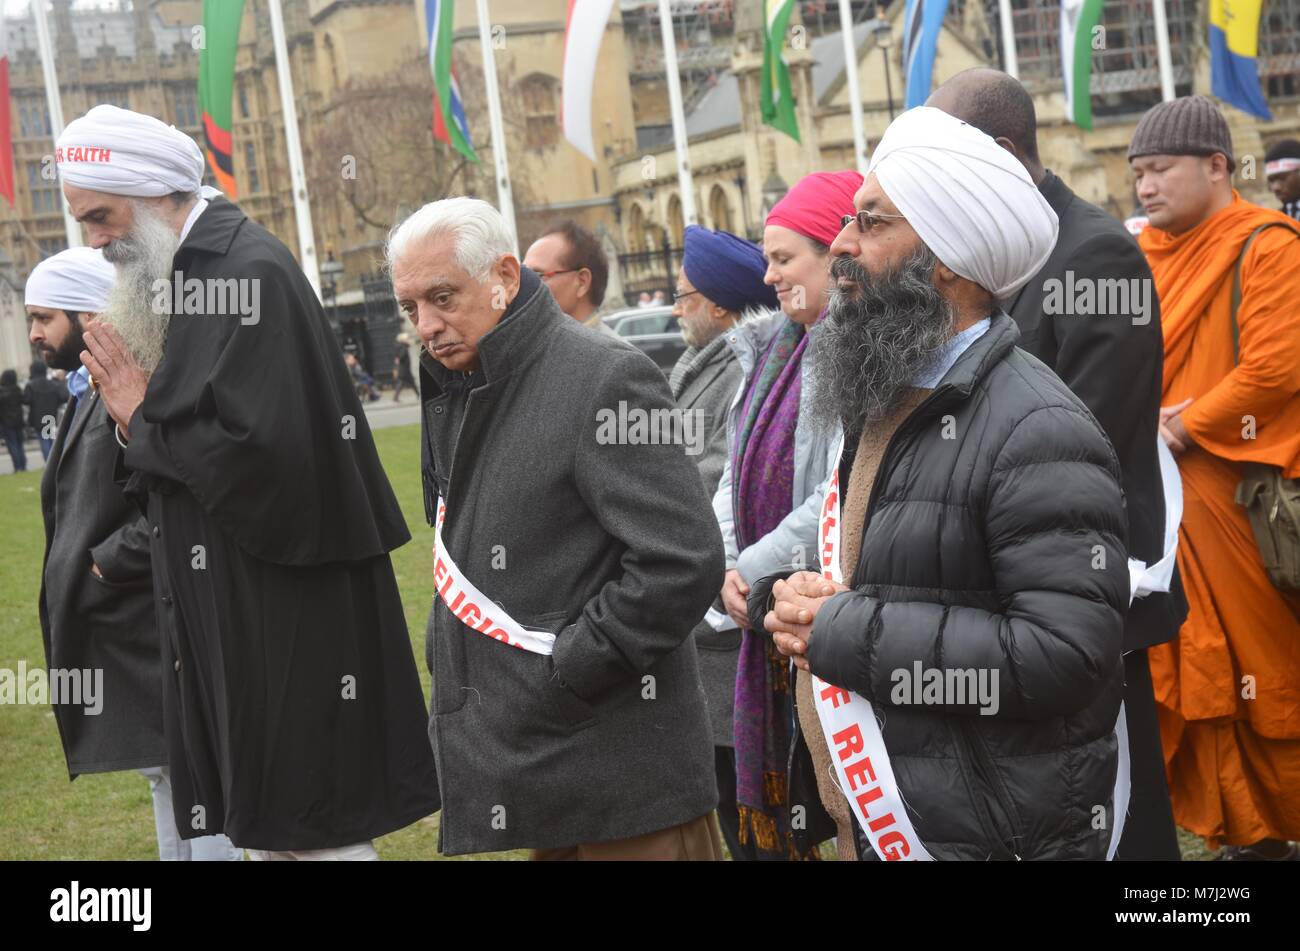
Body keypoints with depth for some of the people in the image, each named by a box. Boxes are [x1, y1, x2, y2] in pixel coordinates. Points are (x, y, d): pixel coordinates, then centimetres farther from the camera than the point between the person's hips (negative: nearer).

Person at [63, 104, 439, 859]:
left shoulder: (249, 271, -16)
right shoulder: (180, 277, 12)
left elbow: (258, 448, -25)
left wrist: (143, 419, -10)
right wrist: (135, 417, -3)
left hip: (285, 608, -9)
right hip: (225, 608, 9)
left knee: (309, 828, 1)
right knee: (262, 825, 15)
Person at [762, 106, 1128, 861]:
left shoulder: (1037, 431, -19)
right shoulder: (886, 399, 10)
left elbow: (1065, 652, -27)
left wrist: (843, 634, -22)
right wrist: (814, 606, -1)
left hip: (994, 833, -8)